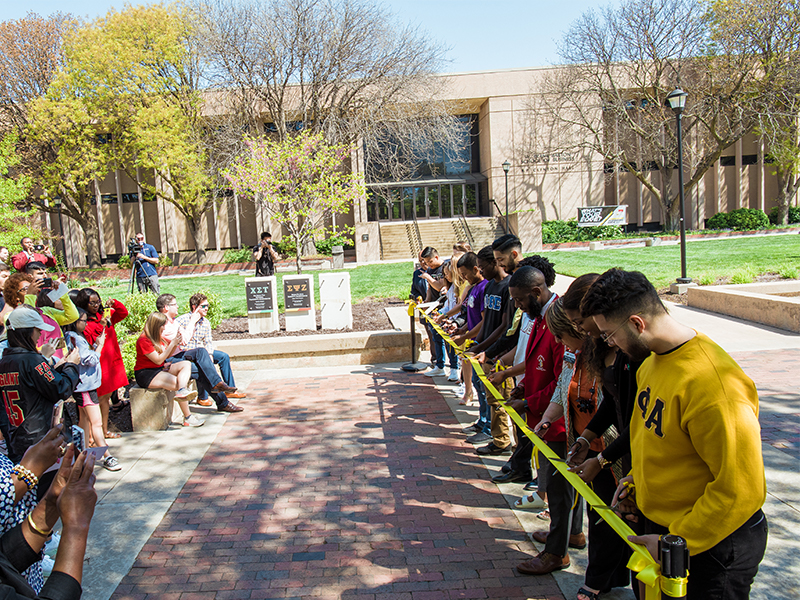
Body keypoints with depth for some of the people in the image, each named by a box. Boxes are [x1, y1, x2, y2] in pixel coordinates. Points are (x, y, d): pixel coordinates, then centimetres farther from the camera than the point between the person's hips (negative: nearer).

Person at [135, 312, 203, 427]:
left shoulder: (158, 337, 11)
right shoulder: (143, 340, -16)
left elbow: (167, 355, 18)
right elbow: (158, 360, -20)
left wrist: (176, 344, 0)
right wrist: (172, 344, -18)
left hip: (160, 369, 9)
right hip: (145, 375, -9)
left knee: (186, 364, -9)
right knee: (178, 383, -24)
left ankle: (182, 392, -37)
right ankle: (188, 418, -16)